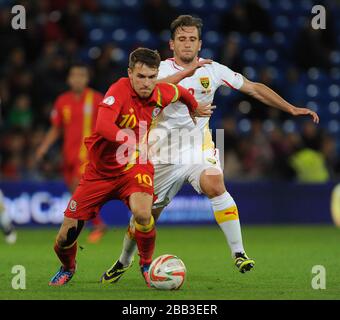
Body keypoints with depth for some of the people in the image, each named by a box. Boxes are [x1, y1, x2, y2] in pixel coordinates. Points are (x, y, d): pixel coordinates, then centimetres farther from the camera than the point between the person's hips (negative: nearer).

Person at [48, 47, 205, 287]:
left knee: (142, 213, -32)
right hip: (100, 170, -1)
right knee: (65, 237, -1)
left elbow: (181, 93, 16)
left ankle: (147, 265, -3)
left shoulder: (162, 94, -10)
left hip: (134, 167, 1)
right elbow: (103, 125, -41)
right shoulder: (120, 90, -24)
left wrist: (194, 108, 34)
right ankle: (68, 268, 35)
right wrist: (129, 140, -55)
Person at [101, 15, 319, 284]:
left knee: (215, 186, -29)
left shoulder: (212, 70, -2)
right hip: (165, 152, -1)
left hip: (199, 147, 1)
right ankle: (124, 261, 32)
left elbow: (254, 88, 4)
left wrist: (292, 109, -1)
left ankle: (239, 253, -25)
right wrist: (185, 72, -41)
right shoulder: (163, 69, -9)